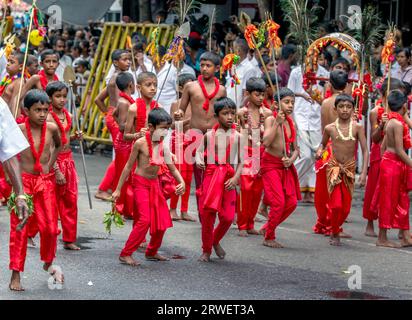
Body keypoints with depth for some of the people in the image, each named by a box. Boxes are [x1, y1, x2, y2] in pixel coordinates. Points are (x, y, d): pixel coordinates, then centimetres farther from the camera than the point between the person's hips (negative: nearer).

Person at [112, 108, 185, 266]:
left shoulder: (163, 147, 3)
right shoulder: (140, 143, -13)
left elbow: (172, 168, 8)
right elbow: (129, 166, -7)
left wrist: (181, 182, -12)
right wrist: (118, 189, -5)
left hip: (154, 184, 7)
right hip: (140, 183, -7)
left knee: (162, 220, 9)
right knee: (145, 219, -17)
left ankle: (152, 252, 29)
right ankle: (125, 254, -10)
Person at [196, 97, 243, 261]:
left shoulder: (237, 137, 2)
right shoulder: (209, 135, 2)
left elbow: (241, 161, 4)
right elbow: (199, 151, 14)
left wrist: (235, 177, -10)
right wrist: (199, 160, -9)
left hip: (228, 179, 1)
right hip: (211, 176, -1)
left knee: (228, 217, -5)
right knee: (207, 214, -1)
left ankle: (215, 241, 25)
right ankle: (206, 250, 16)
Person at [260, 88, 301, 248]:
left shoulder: (291, 123, 10)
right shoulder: (271, 120, -9)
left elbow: (295, 149, 13)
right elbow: (266, 142, -24)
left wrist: (291, 160, -8)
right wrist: (277, 123, -25)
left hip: (286, 166, 7)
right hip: (270, 164, -7)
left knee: (292, 202, 2)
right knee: (278, 202, -12)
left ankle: (267, 228, 21)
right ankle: (269, 238, 3)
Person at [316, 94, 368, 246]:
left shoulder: (358, 128, -5)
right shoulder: (330, 128, -2)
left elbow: (365, 151, -6)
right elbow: (323, 144, 17)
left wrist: (364, 173, -14)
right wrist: (320, 151, -7)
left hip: (349, 170, 1)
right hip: (333, 168, -1)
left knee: (346, 208, 5)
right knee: (336, 204, -10)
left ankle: (335, 229, 31)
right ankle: (335, 234, 11)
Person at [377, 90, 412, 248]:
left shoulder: (391, 121, 10)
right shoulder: (398, 123, -18)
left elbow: (383, 146, 16)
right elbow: (399, 150, -20)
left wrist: (385, 162, 22)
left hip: (388, 161, 9)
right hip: (394, 164, -9)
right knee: (389, 201, -2)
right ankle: (382, 238, 4)